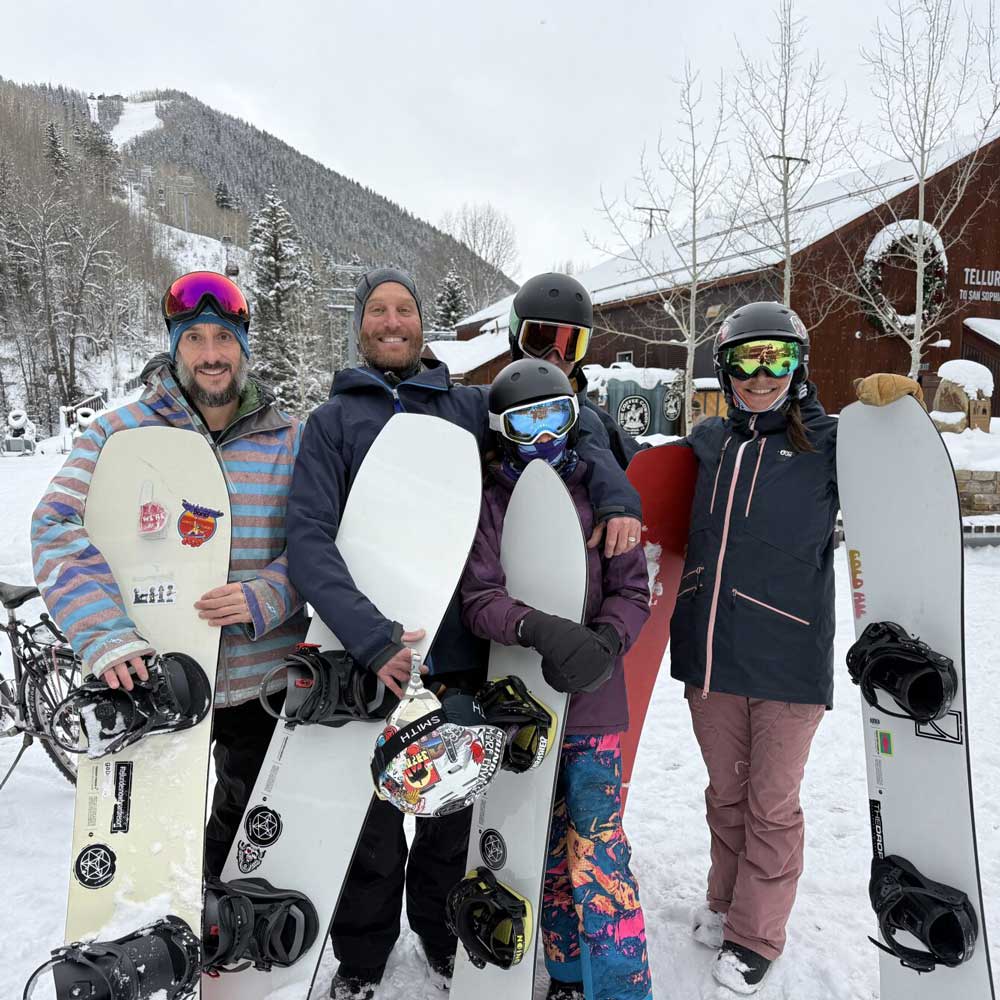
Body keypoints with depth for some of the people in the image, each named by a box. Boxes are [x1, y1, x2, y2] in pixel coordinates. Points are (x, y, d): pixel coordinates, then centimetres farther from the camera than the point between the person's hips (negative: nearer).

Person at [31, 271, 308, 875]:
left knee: (252, 825, 21)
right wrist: (107, 636, -26)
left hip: (264, 682, 2)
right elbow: (58, 529, -12)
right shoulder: (119, 433, -4)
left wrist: (264, 598, -22)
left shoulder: (291, 439, -1)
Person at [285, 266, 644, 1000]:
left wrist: (618, 497, -4)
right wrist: (372, 637, -23)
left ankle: (439, 927, 41)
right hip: (373, 655, -1)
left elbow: (569, 427, 15)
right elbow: (310, 541, -10)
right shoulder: (334, 421, 2)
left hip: (465, 650, 2)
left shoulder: (470, 406, 8)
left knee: (453, 804, 15)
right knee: (373, 814, 9)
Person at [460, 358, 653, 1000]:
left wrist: (603, 642, -21)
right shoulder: (492, 502, 0)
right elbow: (478, 598, -10)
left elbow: (633, 591, -1)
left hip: (594, 704, -1)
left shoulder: (599, 493, 1)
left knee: (596, 854, -8)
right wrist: (537, 628, -29)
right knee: (549, 850, 15)